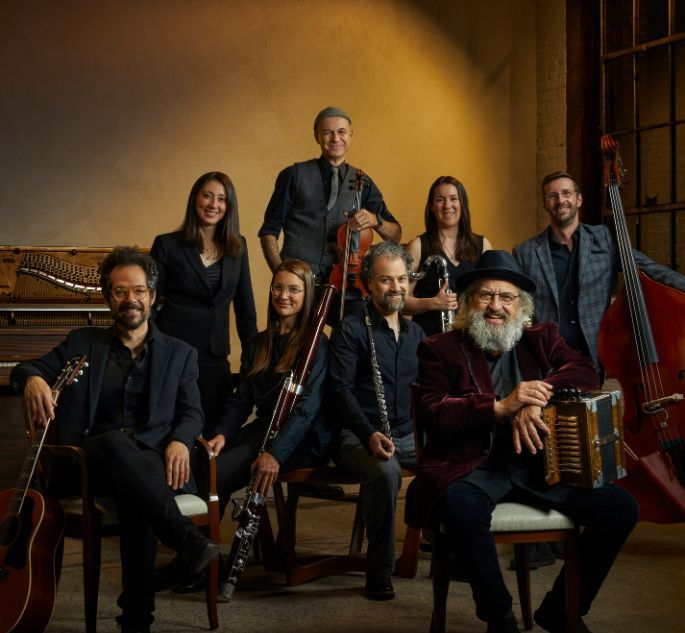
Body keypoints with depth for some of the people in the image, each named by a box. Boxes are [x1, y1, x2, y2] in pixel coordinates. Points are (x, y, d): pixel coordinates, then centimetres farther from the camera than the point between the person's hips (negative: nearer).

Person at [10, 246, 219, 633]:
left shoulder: (180, 354, 17)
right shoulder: (83, 344, 19)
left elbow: (192, 413, 9)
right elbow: (28, 368, 11)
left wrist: (179, 441, -15)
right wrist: (32, 379, -16)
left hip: (153, 462, 0)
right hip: (92, 462, 0)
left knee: (135, 498, -38)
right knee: (114, 442, -39)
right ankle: (185, 537, -48)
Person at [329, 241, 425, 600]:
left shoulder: (416, 333, 17)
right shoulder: (351, 330, -1)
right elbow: (342, 390, -10)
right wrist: (369, 434, -24)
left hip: (409, 436, 5)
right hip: (360, 436, -5)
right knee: (385, 471, -37)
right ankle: (379, 572, -21)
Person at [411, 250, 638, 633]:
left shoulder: (541, 339, 17)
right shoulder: (440, 350, 7)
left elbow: (586, 371, 0)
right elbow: (431, 414, -6)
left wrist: (536, 398, -18)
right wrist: (499, 408, -18)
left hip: (538, 463, 4)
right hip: (473, 467, -3)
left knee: (621, 508, -13)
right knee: (461, 508, -37)